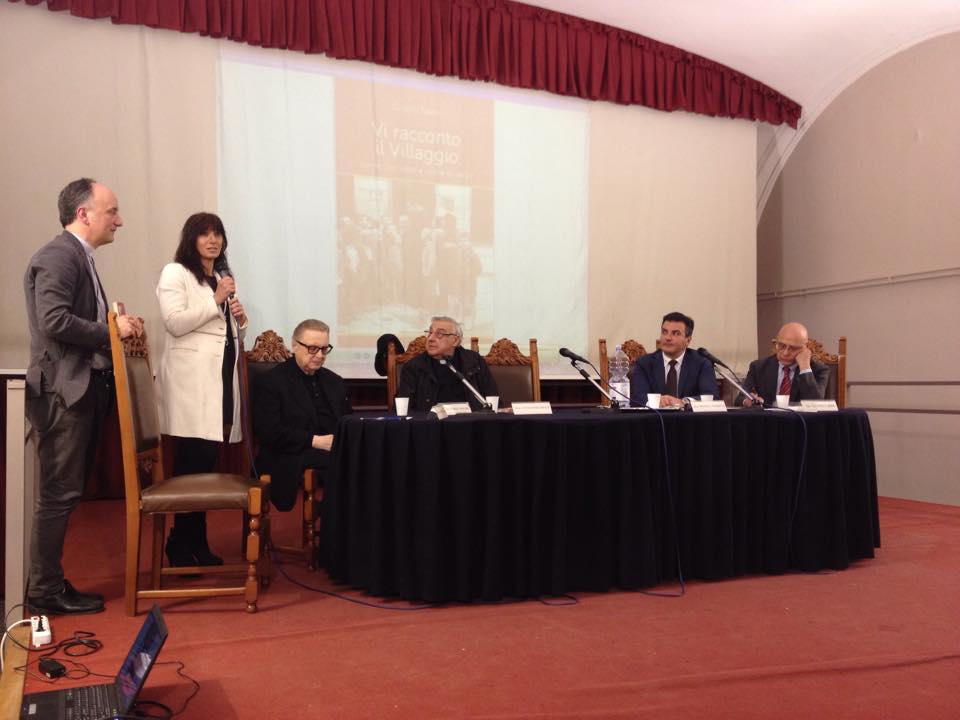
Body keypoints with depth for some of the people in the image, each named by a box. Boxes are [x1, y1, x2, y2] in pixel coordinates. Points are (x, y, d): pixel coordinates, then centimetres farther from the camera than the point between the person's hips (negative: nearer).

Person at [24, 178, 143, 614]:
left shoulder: (80, 257, 18)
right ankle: (46, 591, 8)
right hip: (63, 393, -10)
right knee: (58, 494, -2)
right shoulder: (57, 257, -13)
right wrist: (111, 330, -15)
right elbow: (54, 321, -24)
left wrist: (117, 325, 5)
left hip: (82, 391, 10)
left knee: (64, 494, 14)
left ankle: (50, 582, 24)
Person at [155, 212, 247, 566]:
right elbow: (175, 323, -14)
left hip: (222, 378, 7)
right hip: (191, 381, -7)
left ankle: (196, 543, 12)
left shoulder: (223, 277, 24)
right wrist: (215, 301, -12)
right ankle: (182, 544, 0)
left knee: (206, 463, 6)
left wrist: (240, 319, 7)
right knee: (192, 463, -11)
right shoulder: (174, 273, 1)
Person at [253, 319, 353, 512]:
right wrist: (315, 441, -16)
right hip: (293, 459, -5)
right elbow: (269, 432, -8)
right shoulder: (272, 381, 4)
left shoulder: (334, 381, 23)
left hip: (335, 451, 5)